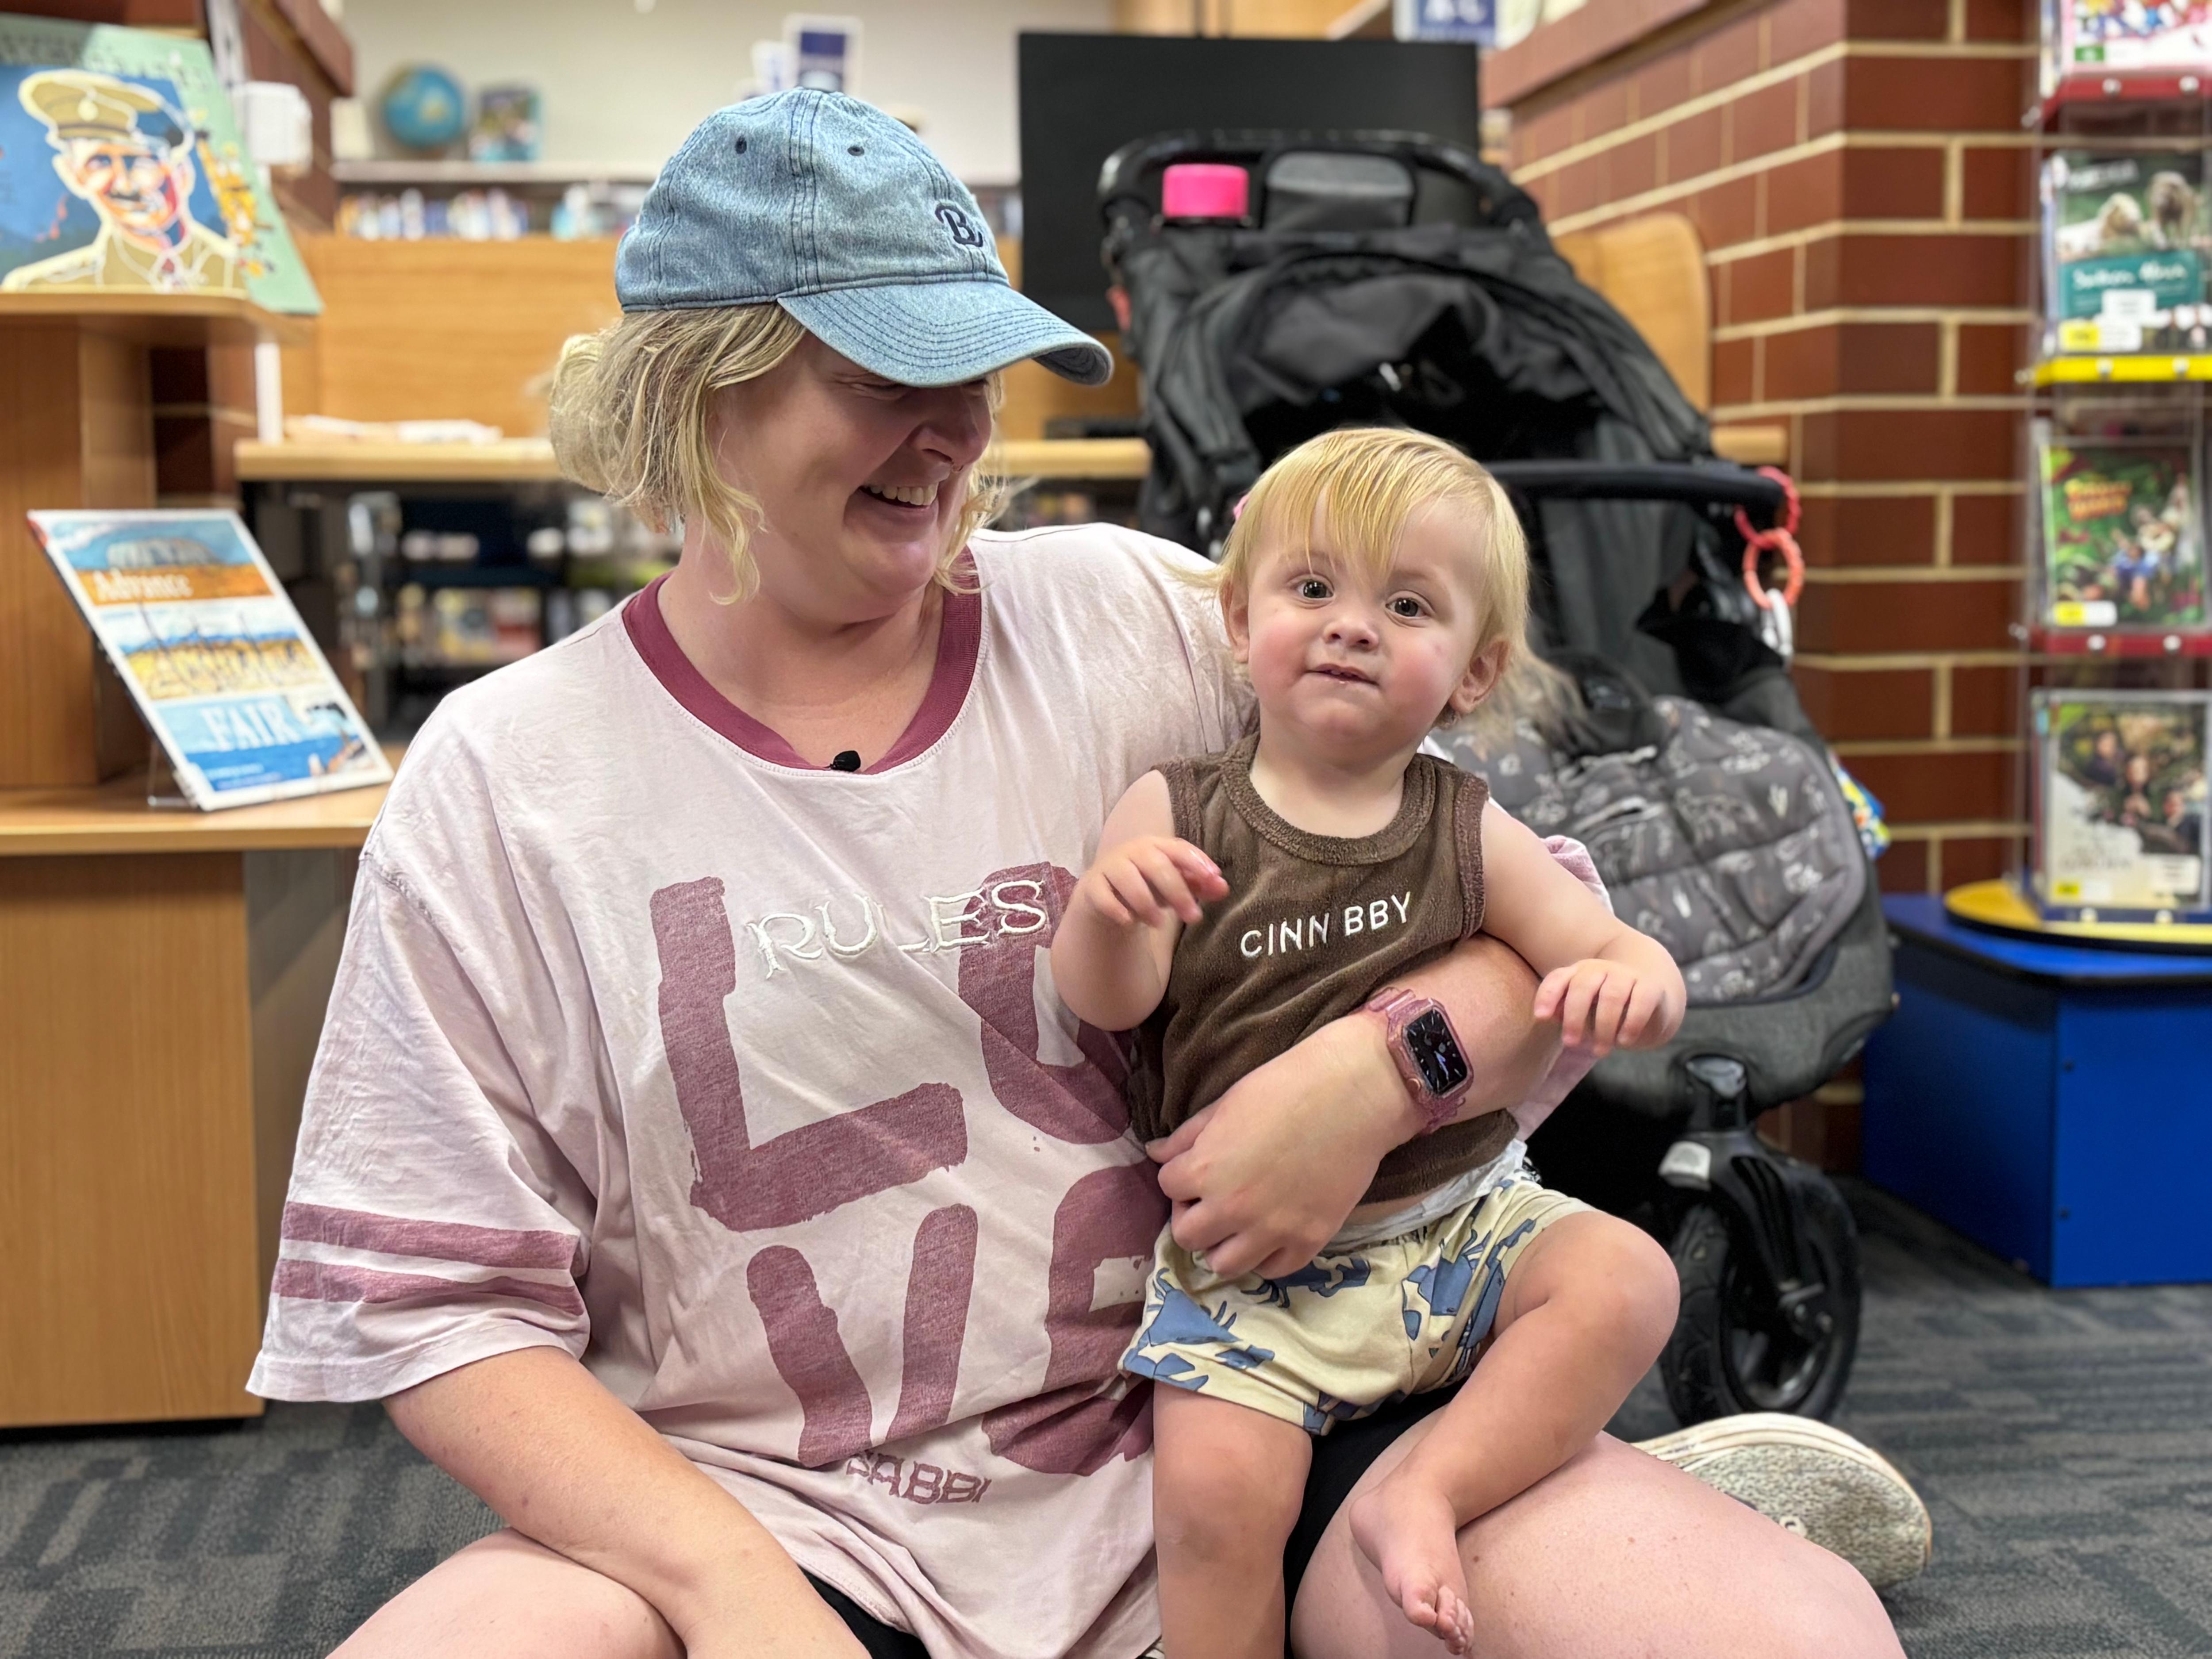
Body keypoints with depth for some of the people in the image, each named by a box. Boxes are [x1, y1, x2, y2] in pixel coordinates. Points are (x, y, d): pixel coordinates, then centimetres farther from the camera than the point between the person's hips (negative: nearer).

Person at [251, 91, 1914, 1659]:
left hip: (1212, 1441, 1)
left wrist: (1375, 1071, -15)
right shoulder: (503, 779, 1)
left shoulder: (1144, 621, 4)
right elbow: (437, 1298, 0)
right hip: (763, 1505, 0)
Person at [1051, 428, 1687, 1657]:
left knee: (1625, 1280, -20)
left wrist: (1628, 984, -26)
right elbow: (1109, 1001, -9)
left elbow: (1625, 956, -1)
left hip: (1457, 1228, 2)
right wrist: (1106, 911, -32)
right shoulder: (1175, 815, -2)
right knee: (1214, 1495, -19)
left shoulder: (1468, 837, 1)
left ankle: (1427, 1496, -14)